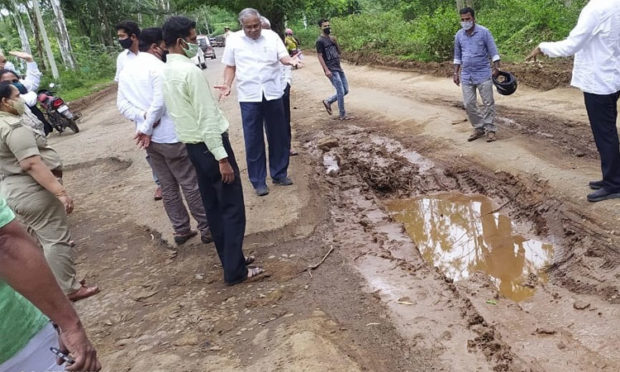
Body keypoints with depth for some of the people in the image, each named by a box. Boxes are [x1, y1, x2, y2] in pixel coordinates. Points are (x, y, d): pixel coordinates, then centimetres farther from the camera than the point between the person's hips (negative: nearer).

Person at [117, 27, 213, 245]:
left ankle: (181, 230, 22)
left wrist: (142, 118, -8)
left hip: (149, 138, 8)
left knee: (168, 187, 14)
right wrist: (147, 128, -12)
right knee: (190, 184, 2)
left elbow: (122, 104, 5)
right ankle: (207, 228, 12)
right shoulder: (158, 67, -15)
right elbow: (159, 103, -23)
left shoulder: (126, 70, 10)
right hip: (170, 136, -8)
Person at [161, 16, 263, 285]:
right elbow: (207, 118, -23)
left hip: (192, 146, 9)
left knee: (213, 207, 15)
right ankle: (235, 271, 4)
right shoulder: (191, 71, -20)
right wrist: (222, 158, -21)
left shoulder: (166, 72, 10)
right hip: (210, 144, -9)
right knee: (232, 208, -1)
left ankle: (230, 260, 26)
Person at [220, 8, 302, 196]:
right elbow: (230, 66, 7)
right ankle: (258, 181, 13)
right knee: (253, 140, 3)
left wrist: (291, 60, -28)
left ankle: (279, 173, 26)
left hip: (273, 94, 1)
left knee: (278, 136, 10)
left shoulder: (272, 36, 0)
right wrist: (227, 84, -9)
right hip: (249, 97, -1)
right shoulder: (233, 40, 0)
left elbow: (283, 57, -5)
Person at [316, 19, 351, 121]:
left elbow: (339, 52, 15)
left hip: (338, 67, 8)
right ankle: (342, 115, 2)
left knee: (346, 90, 8)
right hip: (331, 70, -8)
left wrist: (335, 42, -3)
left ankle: (328, 101, 24)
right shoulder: (320, 41, -8)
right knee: (341, 91, -9)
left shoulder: (331, 38, 14)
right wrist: (326, 70, -20)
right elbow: (319, 56, -12)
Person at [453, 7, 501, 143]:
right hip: (466, 76, 4)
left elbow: (493, 51, -5)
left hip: (483, 74, -4)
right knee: (469, 104, 3)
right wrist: (456, 73, 10)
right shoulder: (459, 35, 5)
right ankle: (479, 128, 15)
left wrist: (496, 68, -13)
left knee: (488, 103, 0)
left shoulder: (484, 32, -7)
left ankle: (490, 130, 8)